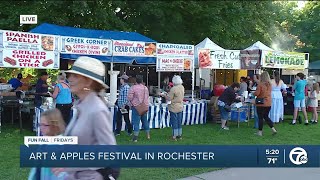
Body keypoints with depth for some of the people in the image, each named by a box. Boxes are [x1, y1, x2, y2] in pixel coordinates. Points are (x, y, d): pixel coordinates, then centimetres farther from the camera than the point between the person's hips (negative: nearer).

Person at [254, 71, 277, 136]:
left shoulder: (260, 84, -16)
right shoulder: (270, 85, 3)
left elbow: (257, 93, -18)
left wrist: (253, 93, 4)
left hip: (261, 104, -6)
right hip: (268, 104, 6)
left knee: (260, 118, 3)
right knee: (266, 117, 19)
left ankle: (260, 132, 11)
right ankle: (273, 129, 13)